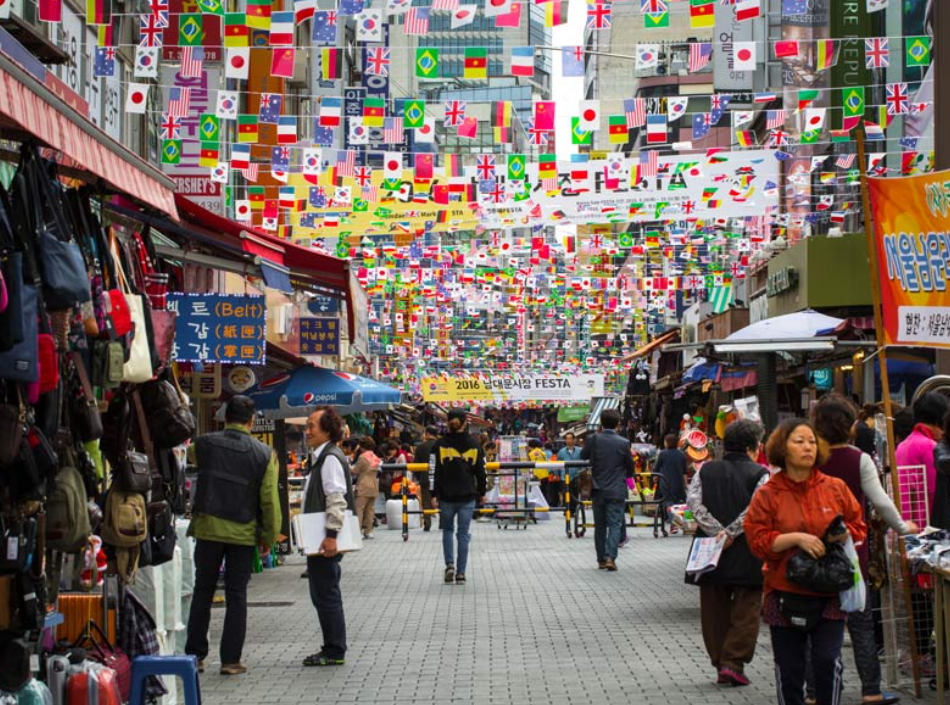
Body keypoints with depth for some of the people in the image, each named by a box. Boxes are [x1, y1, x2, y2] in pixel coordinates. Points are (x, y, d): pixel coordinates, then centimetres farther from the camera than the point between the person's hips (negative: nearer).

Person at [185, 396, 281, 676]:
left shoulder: (204, 445, -3)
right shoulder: (264, 454, -5)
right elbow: (269, 500, -4)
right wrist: (269, 536, 5)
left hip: (208, 529, 1)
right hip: (244, 534, -1)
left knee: (203, 592, 12)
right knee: (236, 595, 6)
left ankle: (195, 655, 14)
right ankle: (231, 659, 5)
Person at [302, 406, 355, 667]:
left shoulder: (330, 458, -14)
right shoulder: (320, 458, 18)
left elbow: (336, 500, -22)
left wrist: (331, 535, -26)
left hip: (326, 542, -11)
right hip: (317, 541, 11)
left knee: (327, 596, -5)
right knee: (323, 595, 14)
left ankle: (334, 652, 0)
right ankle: (332, 648, 21)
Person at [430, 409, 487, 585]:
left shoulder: (440, 444, -3)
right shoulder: (474, 445, 0)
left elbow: (434, 472, -5)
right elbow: (481, 471, 5)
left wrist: (434, 495, -1)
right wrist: (482, 492, 16)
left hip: (446, 497, 0)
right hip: (467, 497, 0)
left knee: (447, 530, 18)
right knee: (463, 534, 5)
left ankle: (450, 565, 1)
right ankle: (461, 573, 3)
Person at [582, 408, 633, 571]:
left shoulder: (594, 439, -8)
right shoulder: (623, 443, -10)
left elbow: (583, 456, 7)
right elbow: (630, 467, 1)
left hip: (598, 490, 2)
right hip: (616, 490, -2)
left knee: (600, 525, 12)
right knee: (615, 524, 1)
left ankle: (601, 559, 16)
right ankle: (610, 557, -14)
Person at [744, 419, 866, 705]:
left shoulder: (836, 488, 5)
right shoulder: (767, 494, -1)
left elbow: (859, 527, 13)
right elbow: (757, 541, -6)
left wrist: (845, 534, -9)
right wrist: (796, 538, -17)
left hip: (829, 594, 1)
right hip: (785, 596, 0)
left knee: (828, 661, -11)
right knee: (789, 668, 7)